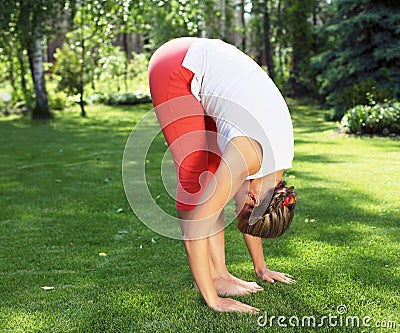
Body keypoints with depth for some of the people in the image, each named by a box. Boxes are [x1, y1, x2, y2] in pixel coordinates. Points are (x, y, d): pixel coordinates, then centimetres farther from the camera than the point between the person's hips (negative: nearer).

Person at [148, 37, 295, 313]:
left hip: (207, 69, 7)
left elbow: (248, 214, 12)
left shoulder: (279, 160, -5)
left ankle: (219, 273, 8)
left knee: (212, 171, 3)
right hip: (177, 67, -7)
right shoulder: (249, 157, -28)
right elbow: (196, 226, -29)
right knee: (194, 175, -11)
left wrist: (261, 268, 21)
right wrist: (213, 300, -24)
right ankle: (211, 279, -3)